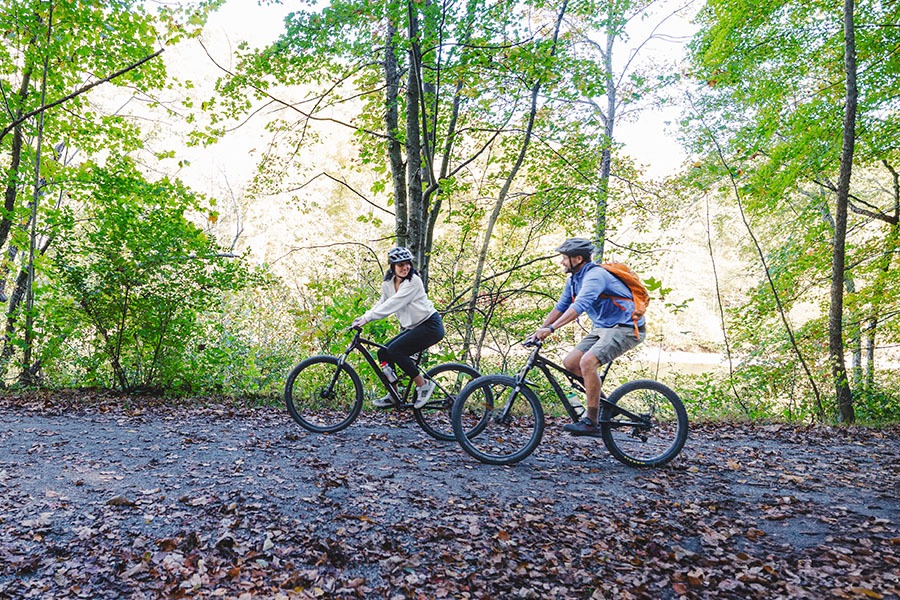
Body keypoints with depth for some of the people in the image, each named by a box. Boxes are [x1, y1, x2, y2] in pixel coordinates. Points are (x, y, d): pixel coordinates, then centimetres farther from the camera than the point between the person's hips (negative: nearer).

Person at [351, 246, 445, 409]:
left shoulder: (413, 281, -19)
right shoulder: (388, 283, 3)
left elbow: (392, 304, -26)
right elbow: (382, 303, 14)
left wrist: (367, 318, -29)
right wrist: (363, 316, -2)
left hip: (430, 326, -8)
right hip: (413, 327, 8)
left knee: (395, 351, -21)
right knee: (383, 352, -1)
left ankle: (424, 385, -7)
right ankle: (393, 396, 12)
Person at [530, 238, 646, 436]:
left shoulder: (595, 275, -22)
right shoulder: (573, 280, 8)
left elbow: (580, 306, -35)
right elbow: (560, 307, 13)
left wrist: (551, 328, -41)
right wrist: (539, 331, 5)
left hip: (625, 328, -10)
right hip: (603, 328, 10)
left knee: (587, 362, -26)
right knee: (570, 363, 0)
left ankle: (591, 422, -19)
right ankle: (601, 401, 16)